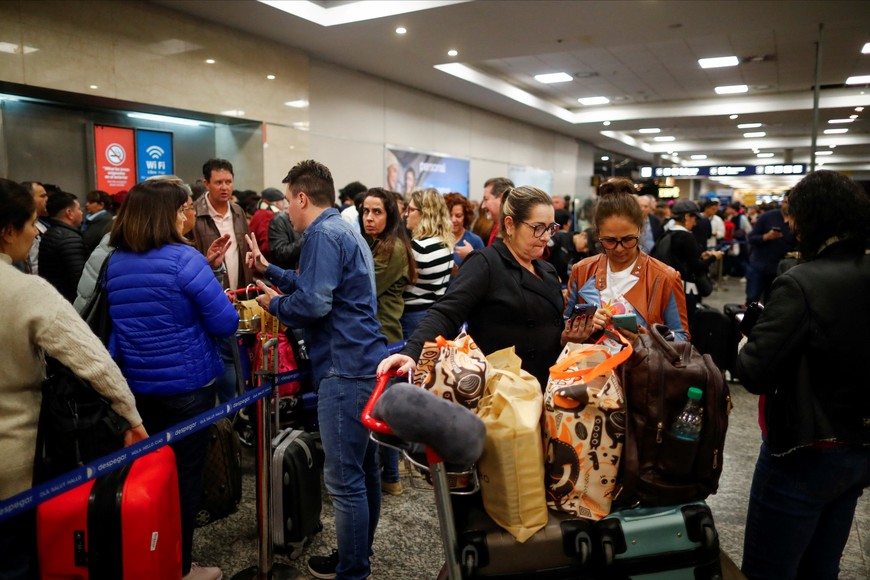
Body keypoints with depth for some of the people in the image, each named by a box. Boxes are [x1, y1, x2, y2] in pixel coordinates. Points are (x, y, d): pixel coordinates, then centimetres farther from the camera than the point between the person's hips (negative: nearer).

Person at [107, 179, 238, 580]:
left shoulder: (113, 263, 3)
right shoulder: (183, 258, -17)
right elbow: (226, 323, -18)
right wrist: (196, 318, 5)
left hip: (136, 385, 6)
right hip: (187, 385, -6)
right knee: (185, 473, 8)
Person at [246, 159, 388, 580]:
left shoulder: (323, 235, -13)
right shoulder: (345, 231, 19)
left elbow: (311, 304, -20)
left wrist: (273, 303, -2)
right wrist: (270, 270, 26)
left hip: (345, 369, -11)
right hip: (365, 364, 11)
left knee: (344, 478, -1)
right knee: (363, 468, 19)